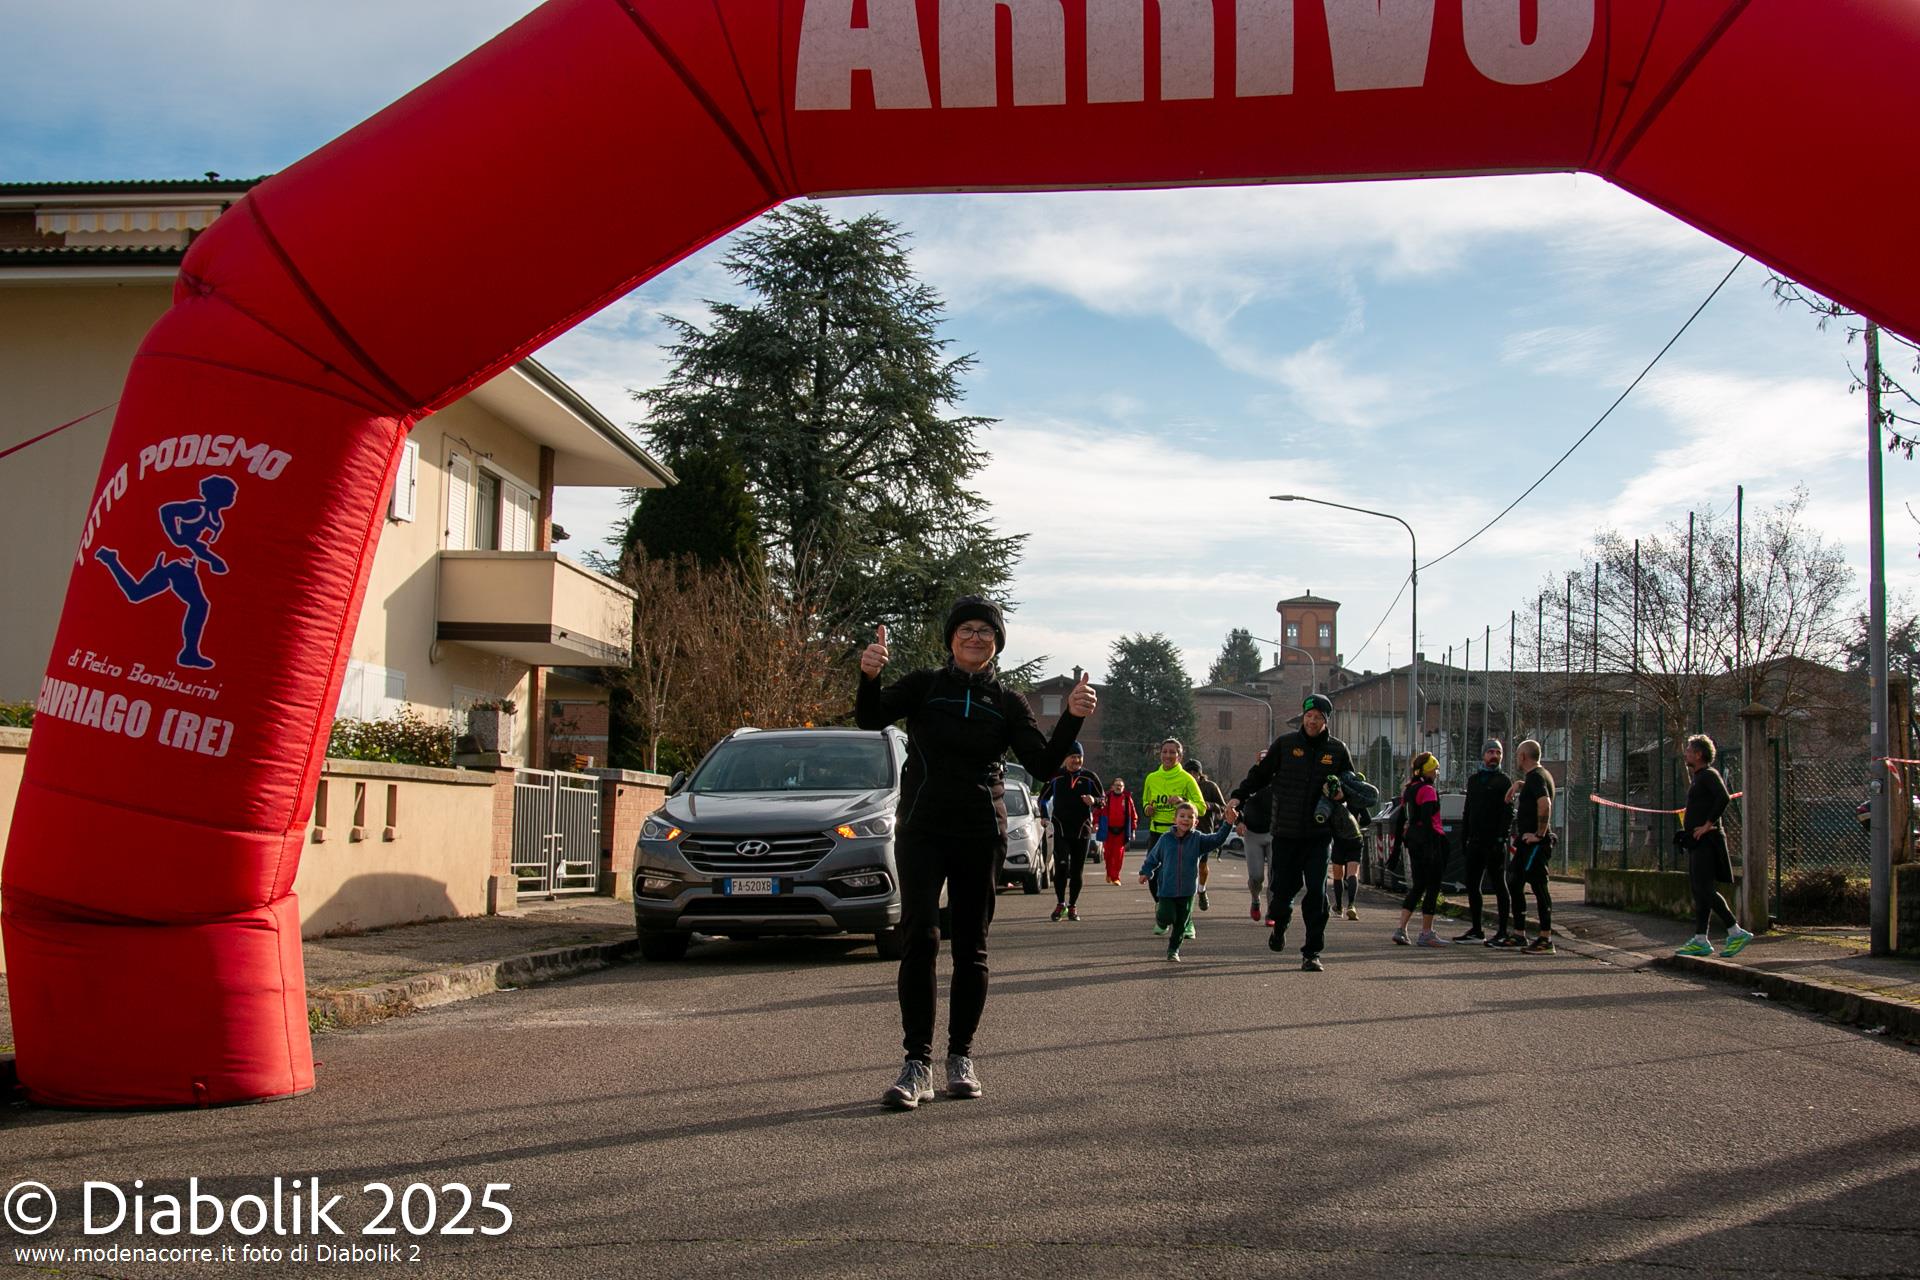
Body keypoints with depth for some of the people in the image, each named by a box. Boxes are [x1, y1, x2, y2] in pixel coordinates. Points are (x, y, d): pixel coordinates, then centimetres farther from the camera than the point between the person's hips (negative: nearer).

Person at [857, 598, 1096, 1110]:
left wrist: (1072, 719, -17)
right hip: (922, 830, -2)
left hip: (980, 835, 2)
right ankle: (917, 1064, -14)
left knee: (971, 947, 6)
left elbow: (1043, 764, -1)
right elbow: (871, 719, -11)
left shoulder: (1008, 703, 9)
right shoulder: (924, 686, 5)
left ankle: (961, 1058, 17)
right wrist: (869, 677, -31)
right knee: (920, 937, -15)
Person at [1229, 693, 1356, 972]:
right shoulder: (1285, 744, 2)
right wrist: (1239, 796, -6)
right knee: (1282, 887, 3)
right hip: (1286, 833, 0)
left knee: (1317, 892, -5)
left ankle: (1312, 953, 2)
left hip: (1319, 834, 0)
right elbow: (1260, 773, 7)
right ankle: (1279, 925, 37)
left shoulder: (1337, 749, 6)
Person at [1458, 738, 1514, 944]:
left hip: (1494, 843, -7)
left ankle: (1503, 932, 3)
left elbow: (1508, 813, -10)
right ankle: (1476, 930, 17)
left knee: (1499, 886, -1)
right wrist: (1463, 836, 13)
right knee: (1472, 885, 9)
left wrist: (1501, 838, -19)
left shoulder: (1503, 781, -3)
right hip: (1475, 842, 7)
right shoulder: (1474, 779, 17)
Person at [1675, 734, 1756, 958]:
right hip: (1697, 844, 10)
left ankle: (1737, 933, -9)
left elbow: (1724, 798, -26)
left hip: (1706, 841, -10)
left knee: (1705, 890, -13)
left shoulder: (1709, 775, -10)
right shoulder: (1698, 777, 20)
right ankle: (1700, 940, 8)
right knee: (1698, 890, 7)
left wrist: (1707, 825, -24)